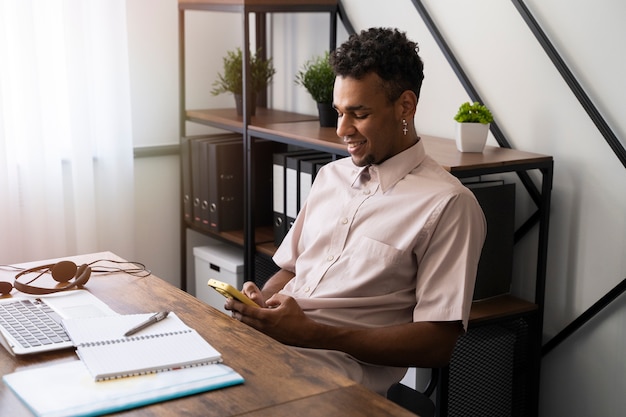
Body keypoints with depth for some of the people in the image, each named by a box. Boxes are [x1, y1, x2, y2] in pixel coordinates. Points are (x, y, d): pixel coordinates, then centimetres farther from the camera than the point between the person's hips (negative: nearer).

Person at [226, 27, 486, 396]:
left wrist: (311, 334, -17)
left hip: (339, 364, -7)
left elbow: (437, 344, -10)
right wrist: (261, 299, -1)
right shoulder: (330, 175, 18)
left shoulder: (447, 204, -6)